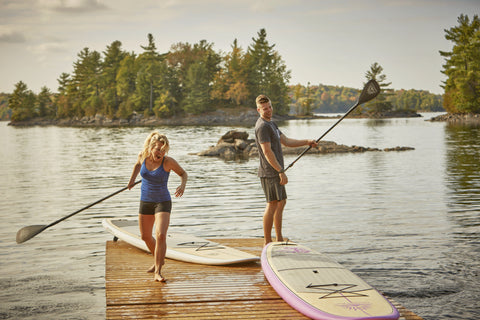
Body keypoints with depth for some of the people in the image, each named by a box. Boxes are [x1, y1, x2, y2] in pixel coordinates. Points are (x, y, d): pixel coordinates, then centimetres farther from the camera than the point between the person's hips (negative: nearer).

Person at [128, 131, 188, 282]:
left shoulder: (168, 161, -17)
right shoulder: (143, 155, -6)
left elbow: (183, 173, -2)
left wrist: (183, 185, -21)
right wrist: (132, 179, 18)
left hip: (163, 203, -5)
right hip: (145, 202, 5)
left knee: (160, 235, -22)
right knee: (145, 237, 17)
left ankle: (157, 272, -15)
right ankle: (159, 260, 43)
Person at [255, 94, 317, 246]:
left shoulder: (271, 124, 17)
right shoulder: (262, 126, -15)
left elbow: (287, 141, 21)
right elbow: (267, 152, -21)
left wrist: (307, 142, 11)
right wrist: (281, 172, -22)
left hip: (275, 172, 11)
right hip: (270, 173, -11)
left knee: (281, 202, 16)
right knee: (272, 205, -8)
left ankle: (279, 239, 24)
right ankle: (267, 242, -3)